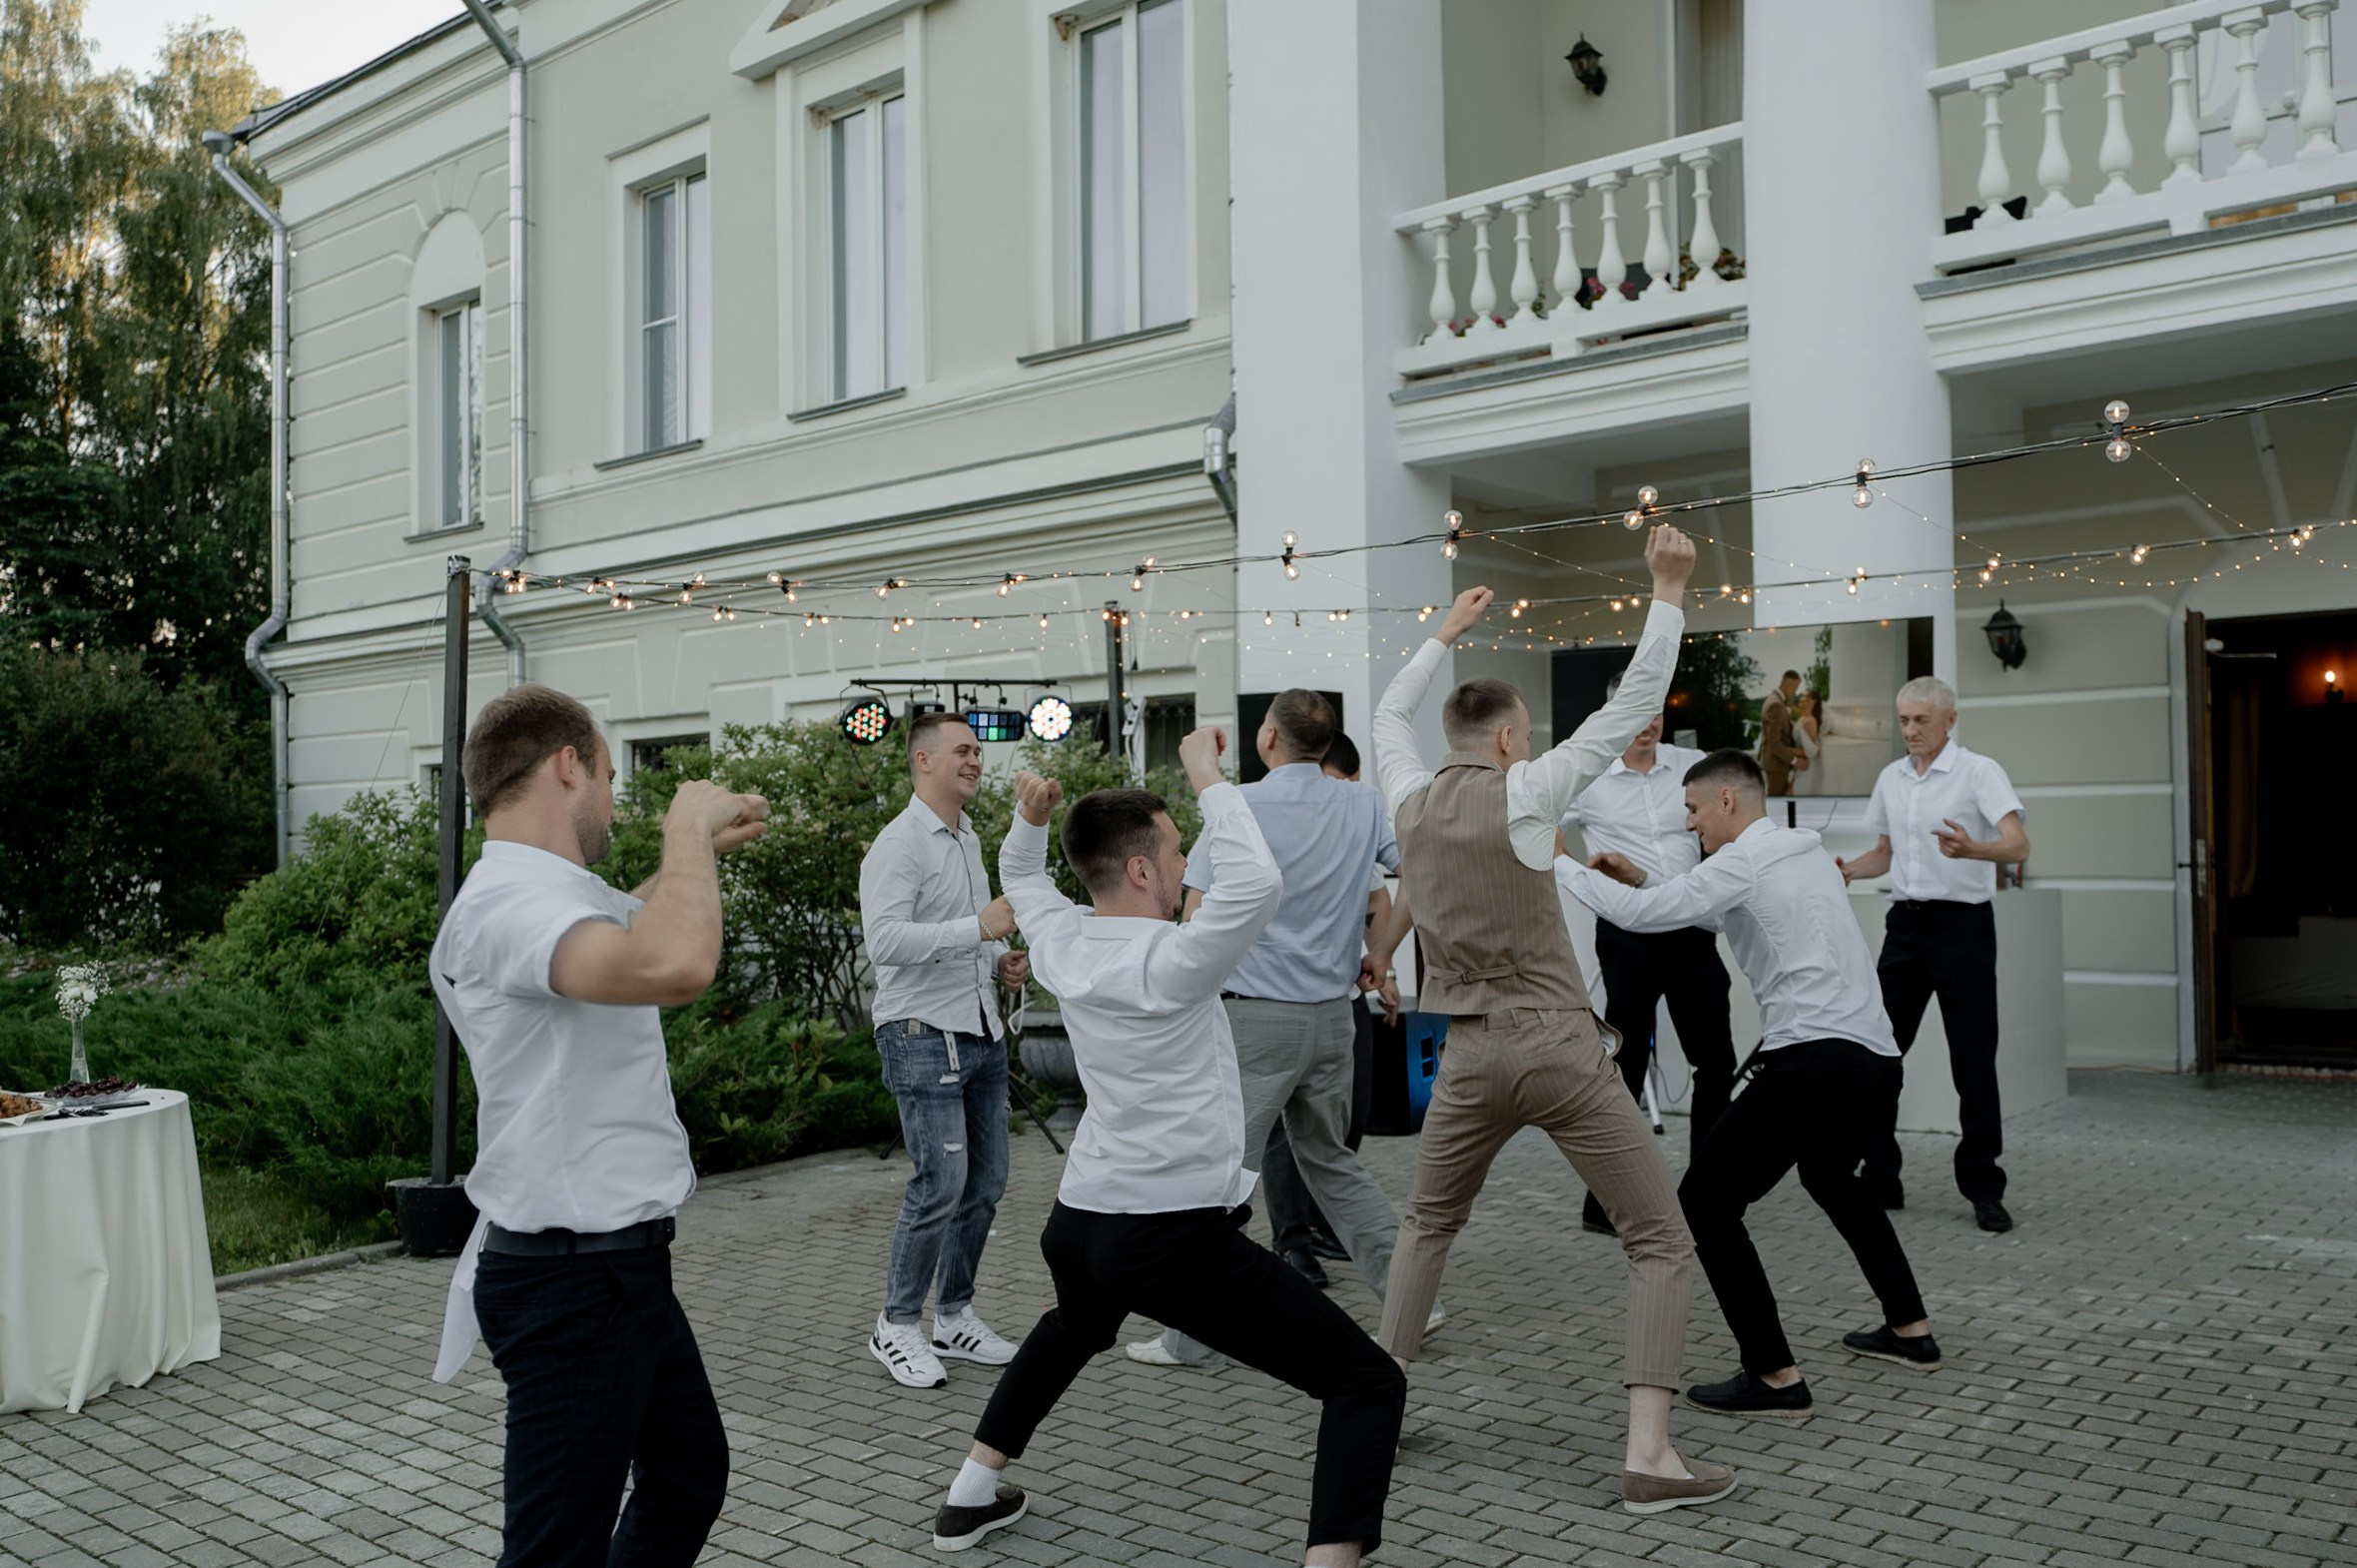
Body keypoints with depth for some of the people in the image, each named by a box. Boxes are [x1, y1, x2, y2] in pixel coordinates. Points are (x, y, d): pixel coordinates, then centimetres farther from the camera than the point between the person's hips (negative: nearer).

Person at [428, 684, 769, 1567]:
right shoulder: (506, 902, -22)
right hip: (570, 1282, -11)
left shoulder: (550, 894, 11)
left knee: (691, 1474, 25)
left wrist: (701, 851, 31)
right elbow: (674, 965, -42)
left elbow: (628, 927, 38)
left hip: (623, 1263, 11)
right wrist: (688, 827, -25)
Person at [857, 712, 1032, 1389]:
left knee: (985, 1181, 10)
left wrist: (1000, 960, 11)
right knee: (941, 1183, -9)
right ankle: (896, 1326, 7)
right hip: (923, 1035, -9)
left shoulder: (969, 839, 16)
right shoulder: (899, 844, -12)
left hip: (981, 1031, 9)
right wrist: (978, 928, -27)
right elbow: (884, 940, -25)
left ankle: (953, 1317, 24)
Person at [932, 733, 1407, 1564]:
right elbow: (1258, 881, -32)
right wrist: (1207, 775, -20)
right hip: (1178, 1235, -8)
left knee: (1072, 1329, 42)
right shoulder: (1166, 961, -18)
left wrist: (1029, 819, 6)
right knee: (1368, 1381, -4)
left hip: (1078, 1220, 8)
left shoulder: (1063, 944, 4)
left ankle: (971, 1495, 47)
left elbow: (1023, 877, 25)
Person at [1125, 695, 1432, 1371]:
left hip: (1256, 1015, -5)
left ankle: (1190, 1335, 7)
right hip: (1333, 1012, 6)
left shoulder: (1243, 806, -10)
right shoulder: (1364, 806, 3)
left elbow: (1199, 914, -12)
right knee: (1330, 1160, 21)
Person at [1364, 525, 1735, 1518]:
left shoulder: (1411, 801, 5)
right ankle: (1649, 1456, -5)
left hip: (1471, 1055, 5)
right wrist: (1669, 591, 1)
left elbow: (1388, 715, 26)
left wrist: (1446, 633, 37)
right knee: (1661, 1242, 4)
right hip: (1559, 1048, -5)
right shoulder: (1524, 794, -7)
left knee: (1427, 1226, 27)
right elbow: (1638, 701, -5)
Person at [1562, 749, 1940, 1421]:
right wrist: (1643, 878, 22)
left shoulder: (1745, 861, -7)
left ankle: (1774, 1377, -7)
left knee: (1704, 1200, -4)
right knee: (1829, 1175, 35)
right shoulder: (1805, 852, 20)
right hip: (1877, 1061, 10)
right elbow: (1714, 907, 31)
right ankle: (1909, 1328, 42)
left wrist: (1558, 865, -4)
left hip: (1813, 1063, -10)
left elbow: (1641, 914, -15)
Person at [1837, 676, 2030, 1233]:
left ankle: (1984, 1190, 7)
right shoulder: (1891, 778, 13)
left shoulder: (1979, 771, -7)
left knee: (1973, 1058, -3)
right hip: (1905, 922, 6)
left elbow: (2018, 844, -21)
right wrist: (1846, 870, 5)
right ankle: (1879, 1178, 16)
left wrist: (1971, 848, -41)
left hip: (1962, 922, -6)